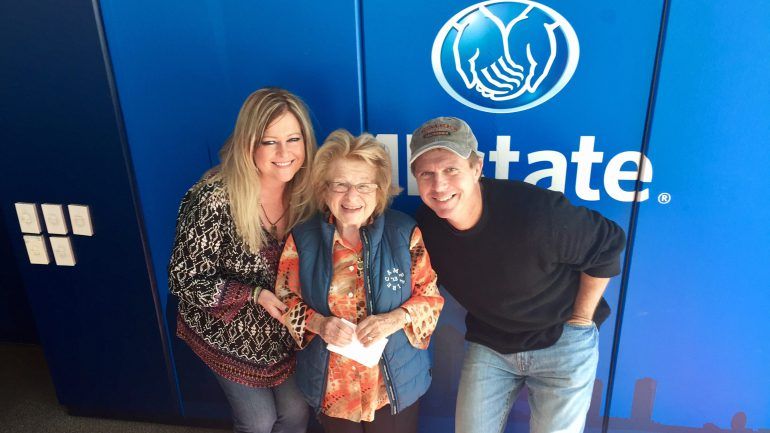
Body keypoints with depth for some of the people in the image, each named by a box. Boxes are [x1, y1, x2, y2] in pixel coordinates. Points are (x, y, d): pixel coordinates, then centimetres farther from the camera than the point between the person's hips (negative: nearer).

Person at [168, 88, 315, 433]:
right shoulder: (213, 200, -29)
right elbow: (185, 280, -20)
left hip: (287, 329, 4)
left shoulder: (304, 190, -13)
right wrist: (256, 295, -28)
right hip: (231, 333, -4)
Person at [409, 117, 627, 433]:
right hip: (487, 344, 4)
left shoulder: (536, 211, -31)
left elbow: (607, 245, -15)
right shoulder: (425, 225, -16)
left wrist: (581, 318, -8)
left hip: (560, 341, -3)